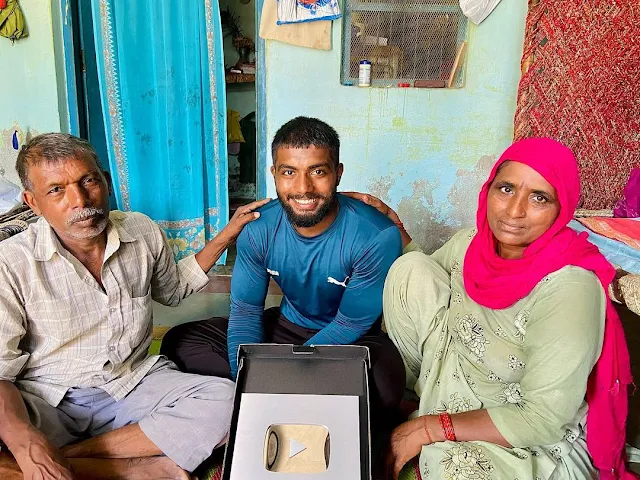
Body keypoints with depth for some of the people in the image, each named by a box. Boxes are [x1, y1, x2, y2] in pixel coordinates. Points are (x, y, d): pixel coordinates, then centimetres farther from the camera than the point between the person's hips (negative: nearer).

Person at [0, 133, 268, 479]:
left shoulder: (143, 232, 2)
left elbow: (172, 289, 22)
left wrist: (227, 235, 13)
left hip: (134, 384, 3)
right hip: (46, 401, -2)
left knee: (224, 400, -24)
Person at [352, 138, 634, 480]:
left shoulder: (569, 287, -29)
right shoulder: (473, 241, -9)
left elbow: (543, 420, -27)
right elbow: (422, 276, 15)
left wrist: (428, 428, -25)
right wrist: (390, 223, 1)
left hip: (540, 445, -6)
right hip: (457, 390, 6)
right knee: (410, 268, -9)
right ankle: (406, 388, 9)